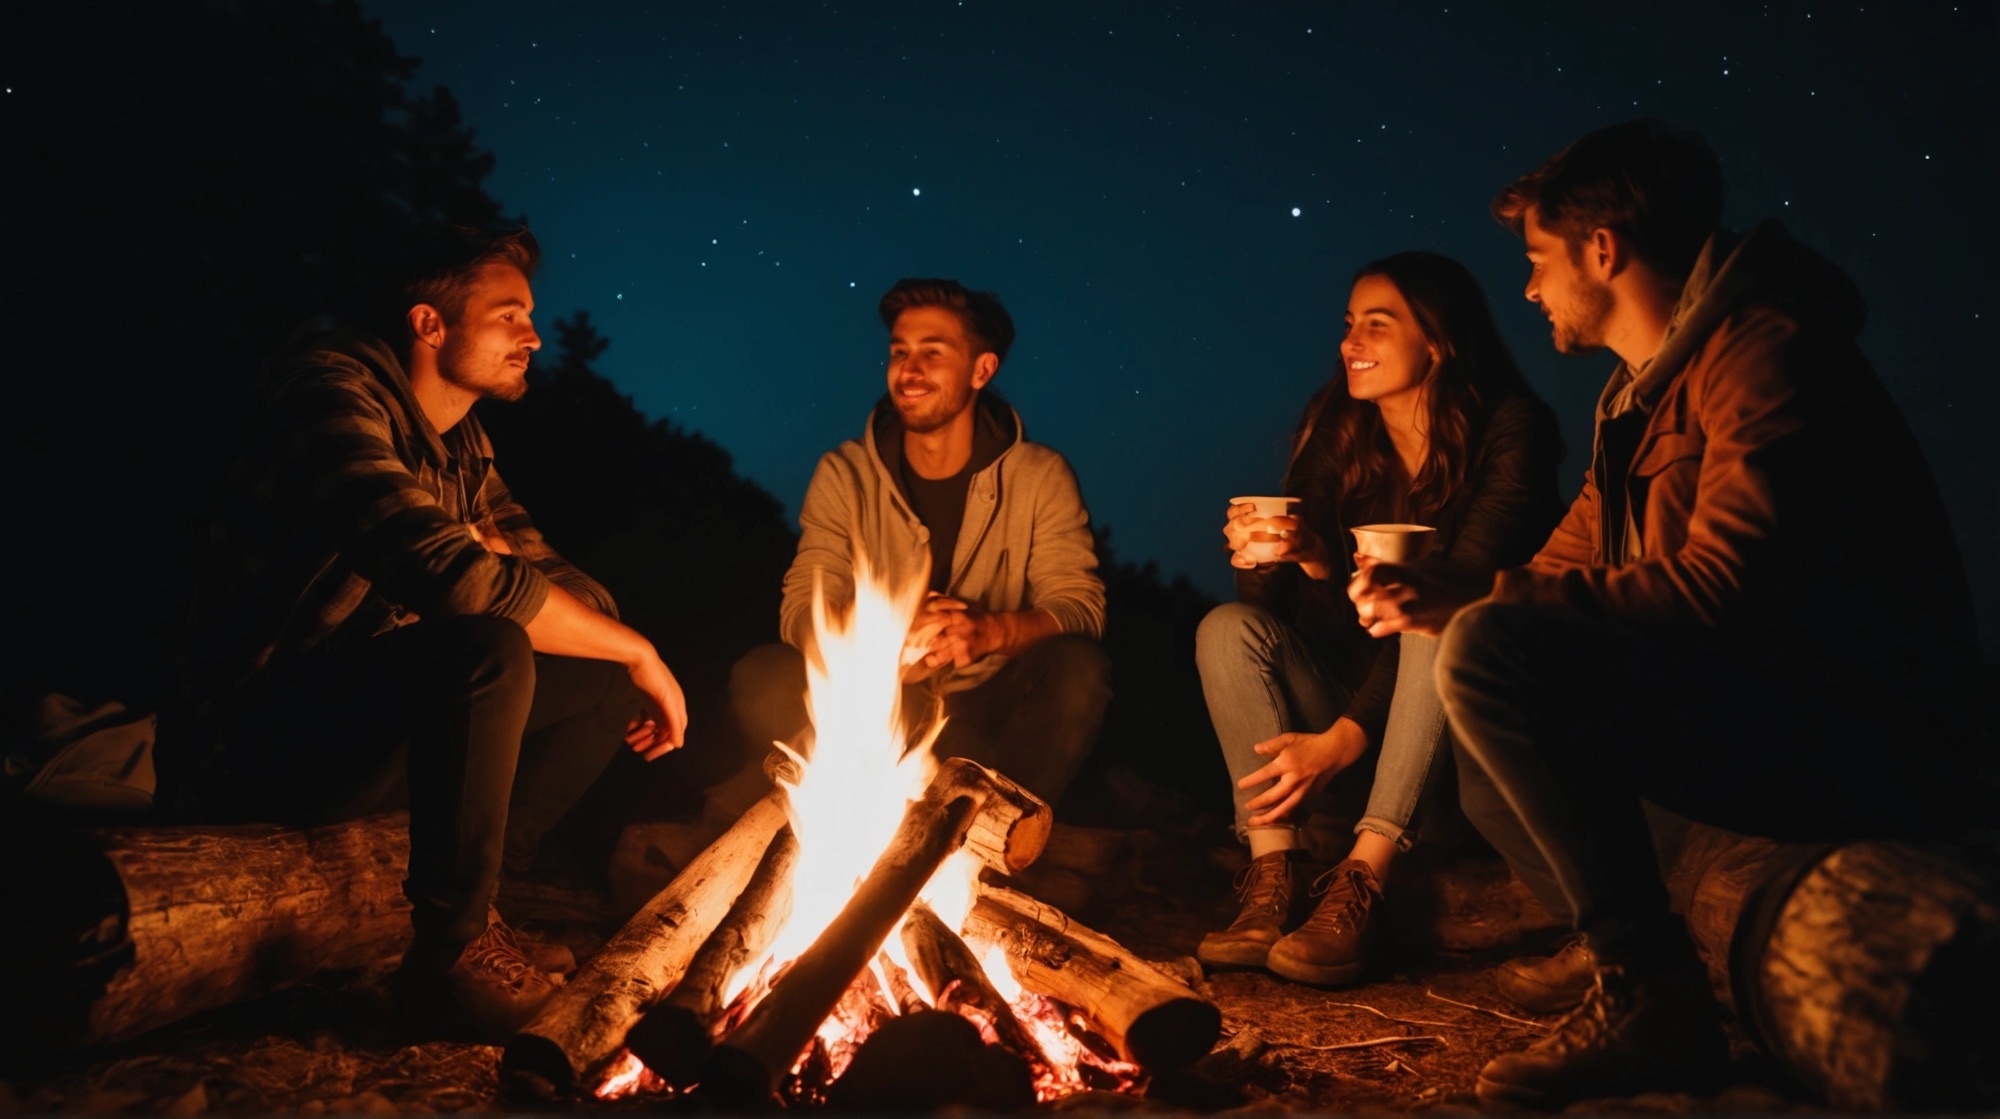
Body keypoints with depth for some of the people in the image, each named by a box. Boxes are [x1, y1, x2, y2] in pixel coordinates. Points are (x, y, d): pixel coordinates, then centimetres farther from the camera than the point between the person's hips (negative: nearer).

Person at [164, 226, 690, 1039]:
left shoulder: (463, 448, 11)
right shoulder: (334, 391, -16)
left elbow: (564, 584, 12)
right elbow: (452, 577, -31)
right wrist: (635, 649, -22)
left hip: (375, 721, 9)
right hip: (255, 740, -9)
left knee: (606, 680, 3)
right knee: (490, 651, -33)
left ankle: (477, 897, 2)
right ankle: (447, 953, -17)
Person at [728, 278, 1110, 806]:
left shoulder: (1039, 477, -2)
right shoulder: (844, 475, -1)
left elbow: (1080, 605, -10)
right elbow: (802, 610, -8)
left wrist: (991, 632, -32)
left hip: (990, 710, 0)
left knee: (1078, 668, -29)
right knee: (760, 677, -24)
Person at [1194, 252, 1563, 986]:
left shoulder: (1508, 432, -14)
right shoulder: (1335, 434, 0)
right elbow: (1289, 607, -3)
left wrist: (1345, 738, -29)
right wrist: (1261, 557, -28)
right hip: (1350, 690, 4)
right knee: (1229, 627, -18)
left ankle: (1360, 885, -36)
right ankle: (1274, 871, -29)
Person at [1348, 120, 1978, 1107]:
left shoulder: (1767, 351, -15)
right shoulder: (1641, 389, 16)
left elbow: (1723, 590, -27)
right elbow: (1571, 563, 16)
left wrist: (1473, 607, -24)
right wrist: (1449, 600, -3)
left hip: (1856, 740, -10)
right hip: (1755, 711, 10)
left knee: (1491, 654, -27)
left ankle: (1649, 992, -19)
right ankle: (1606, 945, 17)